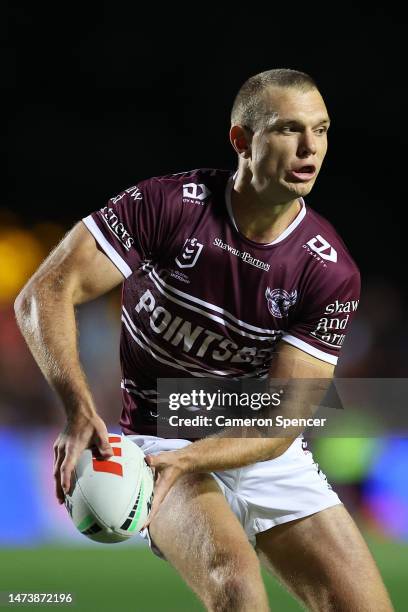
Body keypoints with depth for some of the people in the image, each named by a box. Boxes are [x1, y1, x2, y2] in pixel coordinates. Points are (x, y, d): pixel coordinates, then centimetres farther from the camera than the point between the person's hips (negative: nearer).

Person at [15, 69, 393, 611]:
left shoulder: (331, 272, -10)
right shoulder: (166, 204, -15)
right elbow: (45, 294, -16)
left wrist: (183, 461, -30)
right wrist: (81, 412, -31)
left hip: (268, 458, 3)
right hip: (160, 439, -3)